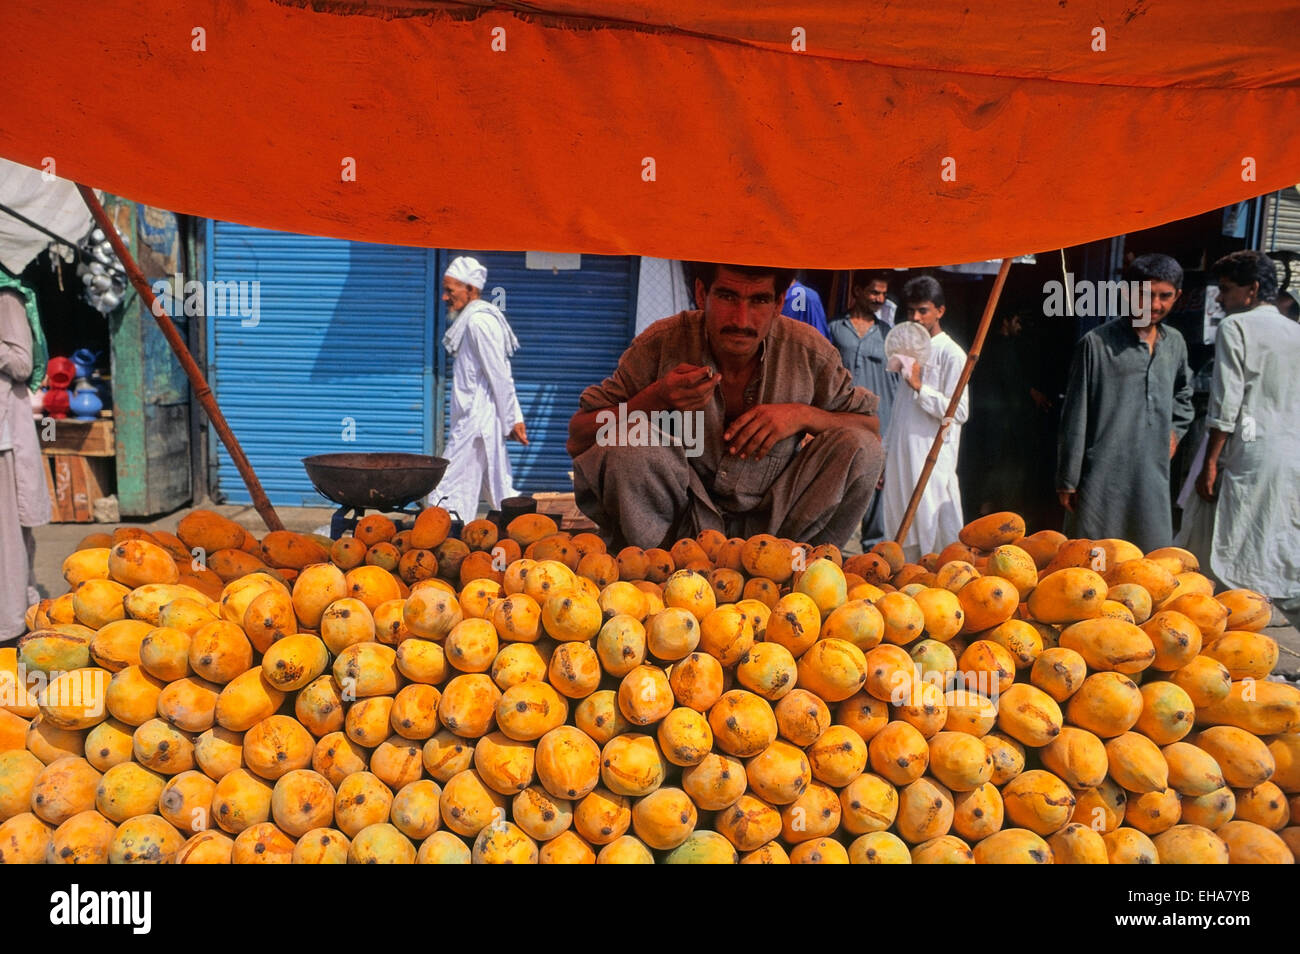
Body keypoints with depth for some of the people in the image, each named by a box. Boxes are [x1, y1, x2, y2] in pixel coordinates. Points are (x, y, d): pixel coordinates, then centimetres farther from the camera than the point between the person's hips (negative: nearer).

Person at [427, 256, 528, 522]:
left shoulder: (478, 321, -13)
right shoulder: (473, 319, 19)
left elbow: (499, 377, -16)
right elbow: (500, 377, 18)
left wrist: (510, 421, -13)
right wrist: (515, 418, 16)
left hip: (476, 422, -11)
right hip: (478, 421, 11)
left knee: (447, 496, -11)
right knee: (502, 495, 13)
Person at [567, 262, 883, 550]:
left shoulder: (807, 350, -10)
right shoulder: (663, 343, -15)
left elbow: (870, 426, 2)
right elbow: (578, 439, -12)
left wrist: (803, 414, -18)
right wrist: (654, 399, -30)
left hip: (773, 523, 2)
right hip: (685, 523, -2)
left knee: (859, 447, -17)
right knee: (625, 449, -29)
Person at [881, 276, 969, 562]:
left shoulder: (951, 354, -6)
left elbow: (959, 412, -13)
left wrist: (920, 387, -16)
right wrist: (885, 455, 18)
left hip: (933, 460, -7)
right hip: (902, 456, 7)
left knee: (935, 536, -6)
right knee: (903, 534, 10)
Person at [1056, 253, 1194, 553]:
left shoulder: (1175, 343, 12)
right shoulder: (1096, 343, -6)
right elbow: (1075, 418, -6)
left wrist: (1175, 430, 17)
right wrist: (1067, 481, -6)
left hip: (1153, 480, 6)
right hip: (1102, 478, -5)